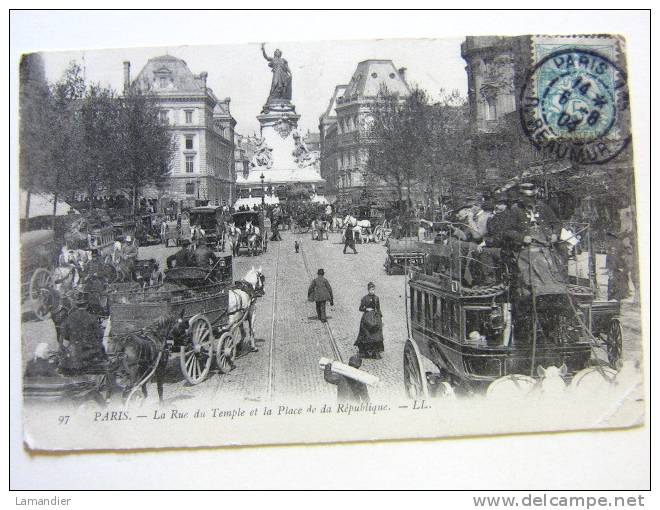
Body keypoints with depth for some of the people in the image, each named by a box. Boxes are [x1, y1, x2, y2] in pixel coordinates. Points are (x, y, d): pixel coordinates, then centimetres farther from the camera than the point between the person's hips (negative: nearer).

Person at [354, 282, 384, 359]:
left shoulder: (376, 298, 8)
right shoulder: (365, 298, -3)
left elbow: (378, 309, 14)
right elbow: (360, 308, 1)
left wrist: (381, 317, 10)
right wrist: (366, 309, -15)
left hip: (376, 318, 3)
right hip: (367, 318, -3)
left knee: (376, 336, -1)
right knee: (367, 336, -2)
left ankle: (376, 352, 3)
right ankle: (365, 352, 7)